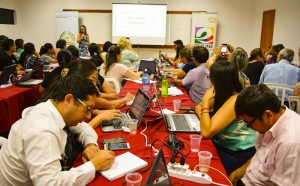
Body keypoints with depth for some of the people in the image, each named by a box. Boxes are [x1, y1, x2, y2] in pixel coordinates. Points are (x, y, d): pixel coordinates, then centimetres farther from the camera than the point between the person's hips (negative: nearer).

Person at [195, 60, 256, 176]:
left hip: (237, 154, -7)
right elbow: (198, 107, 10)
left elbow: (206, 132, -31)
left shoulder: (235, 101, -28)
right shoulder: (223, 95, -3)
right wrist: (204, 119, -12)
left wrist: (206, 100, -25)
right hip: (222, 145, 7)